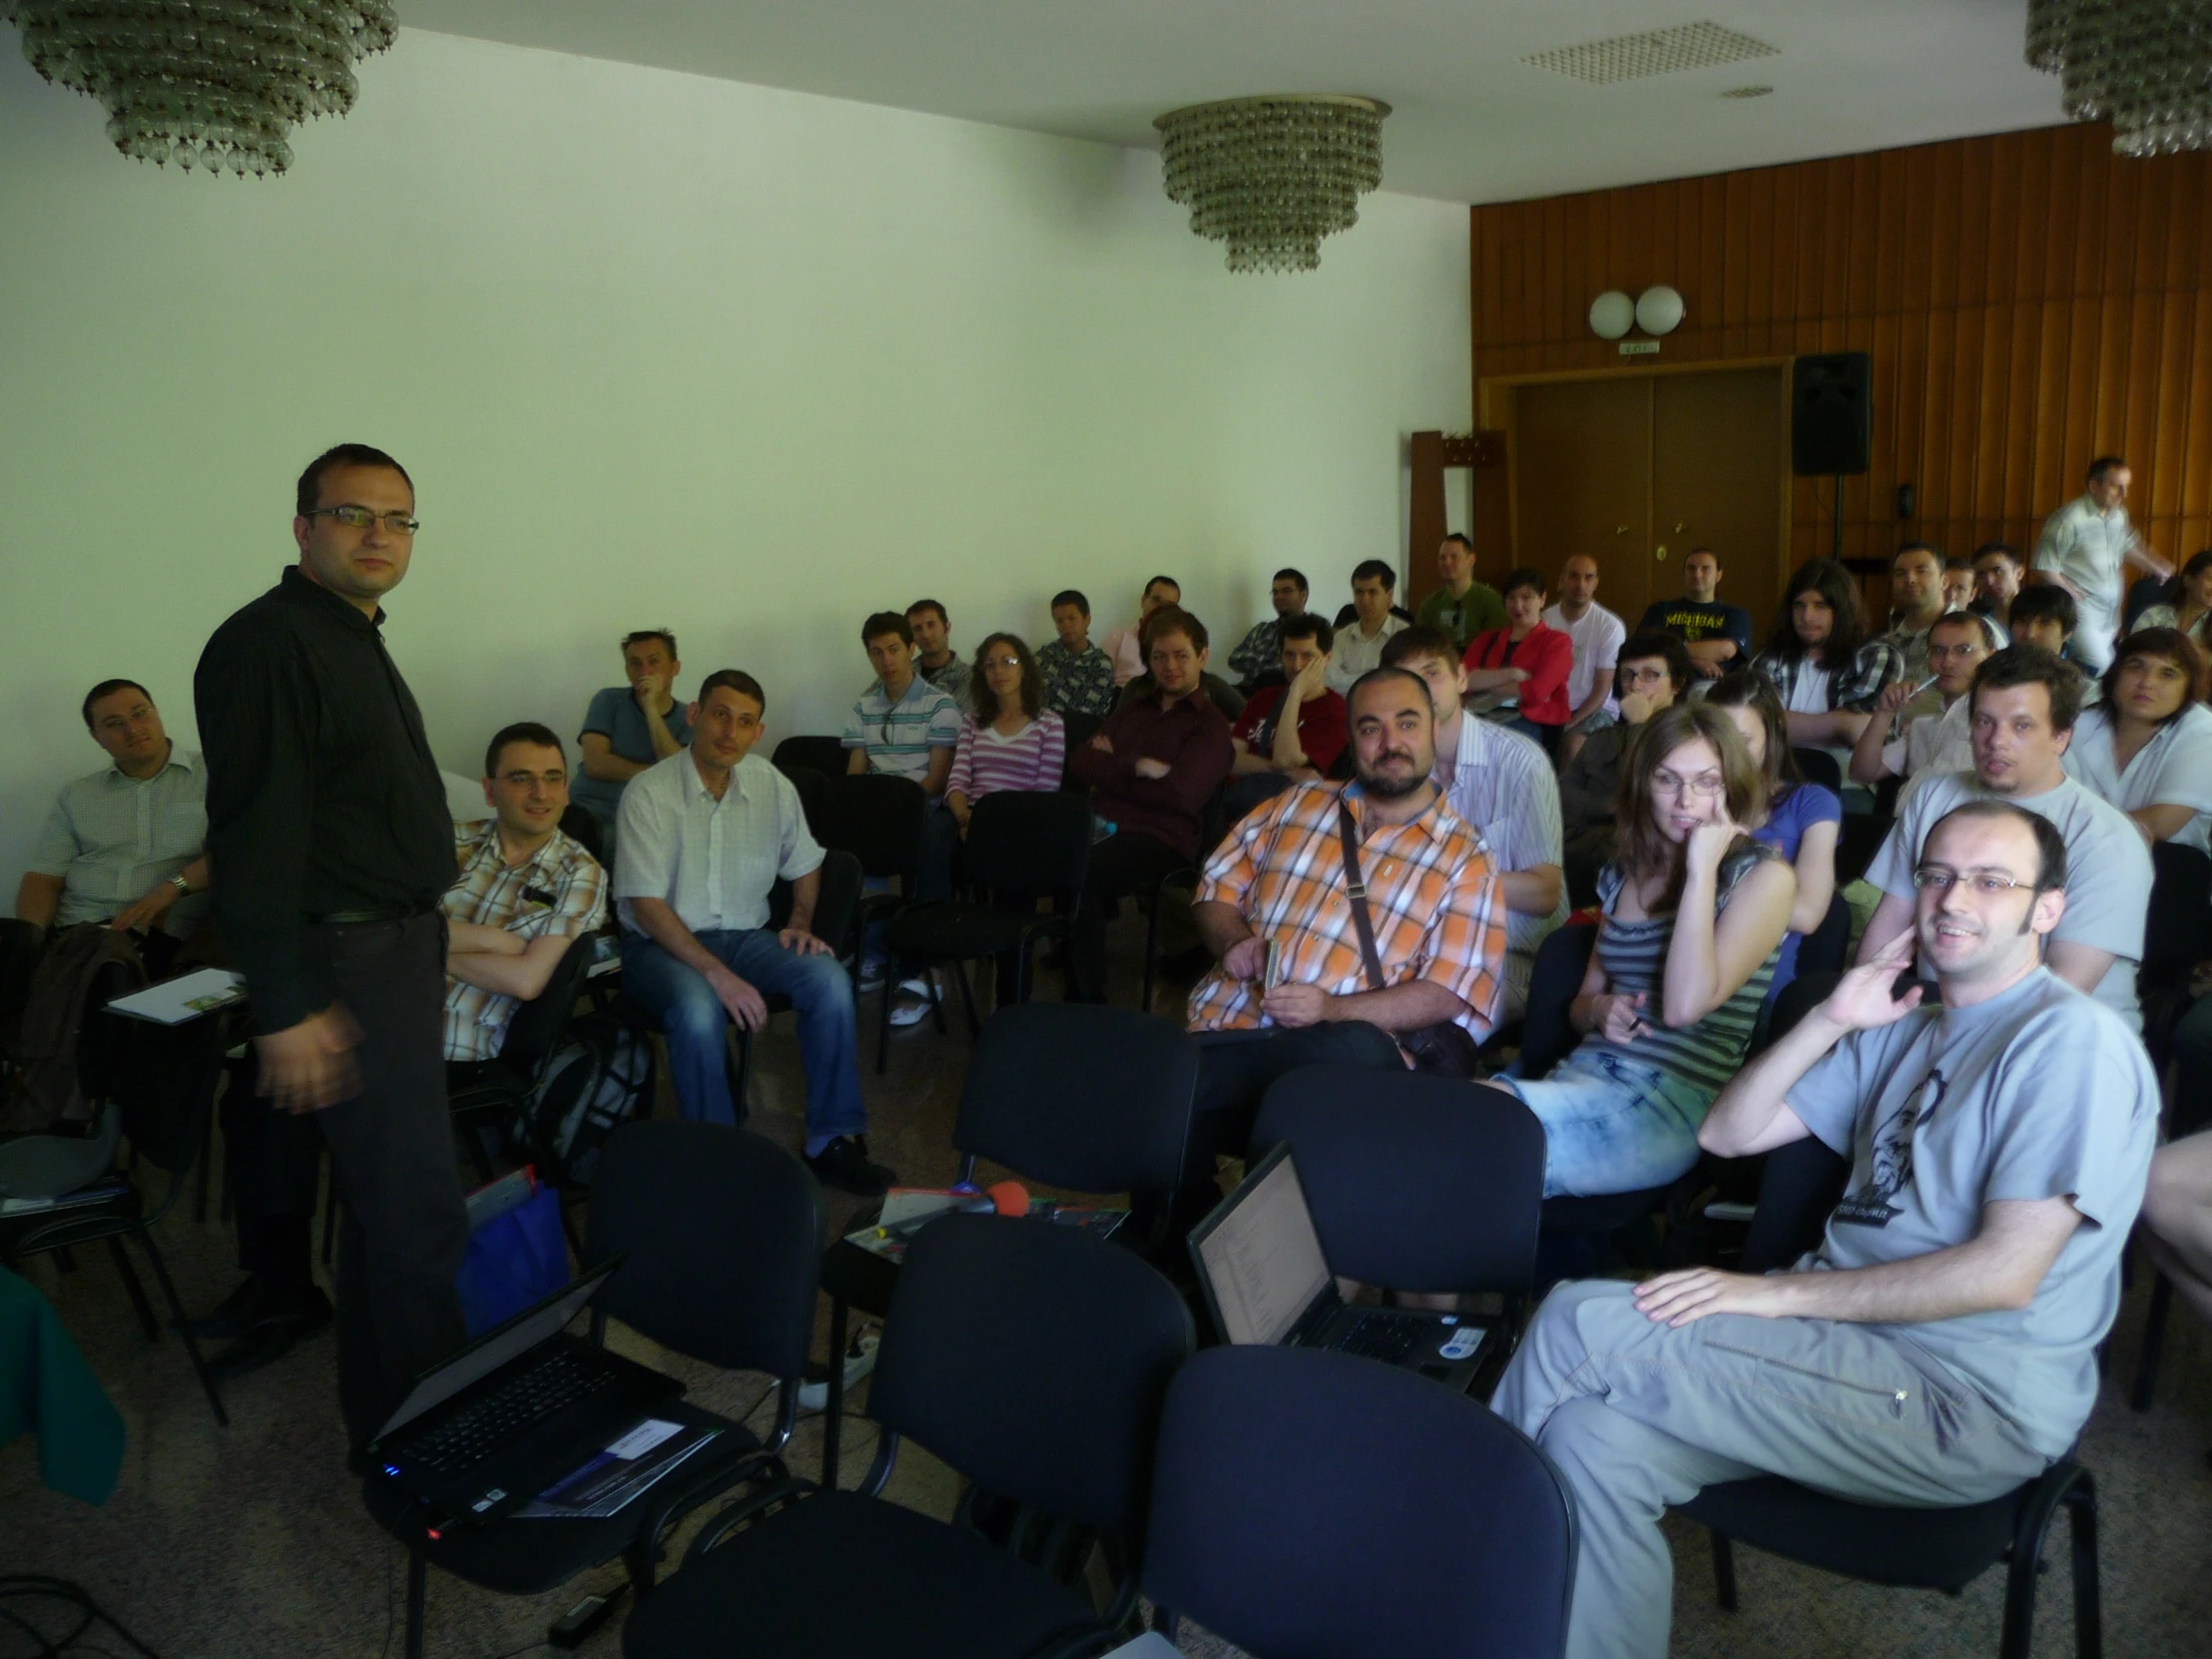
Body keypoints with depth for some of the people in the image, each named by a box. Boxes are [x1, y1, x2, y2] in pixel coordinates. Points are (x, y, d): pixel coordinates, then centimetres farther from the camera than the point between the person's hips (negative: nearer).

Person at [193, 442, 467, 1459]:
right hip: (346, 966, -10)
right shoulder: (268, 643, -16)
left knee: (393, 1194, 20)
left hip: (401, 947, 10)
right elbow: (255, 837, -22)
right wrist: (286, 1008, -24)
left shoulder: (357, 641, 15)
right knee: (415, 1211, -6)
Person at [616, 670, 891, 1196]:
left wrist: (801, 923, -1)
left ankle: (832, 1142, -13)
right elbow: (645, 904, -17)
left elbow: (804, 864, 19)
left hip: (745, 936, 4)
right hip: (662, 942, -4)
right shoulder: (649, 792, -12)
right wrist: (718, 974, -26)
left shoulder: (772, 785, 2)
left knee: (830, 979, -22)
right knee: (699, 1008, -37)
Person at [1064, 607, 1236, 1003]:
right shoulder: (1133, 711, 26)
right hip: (1100, 824, 6)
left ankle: (1087, 1003, -22)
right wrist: (1134, 766, -5)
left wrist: (1111, 771, 0)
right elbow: (1079, 762, 13)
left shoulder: (1211, 726, 7)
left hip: (1159, 839, -5)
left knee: (1080, 874, -34)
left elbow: (1179, 794, -9)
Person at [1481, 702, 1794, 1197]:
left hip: (1677, 1102, -5)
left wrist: (1701, 870, -8)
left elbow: (1685, 1006, -13)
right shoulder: (1625, 875, 18)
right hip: (1582, 1076, 5)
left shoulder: (1764, 875, 2)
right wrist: (1599, 1009, 1)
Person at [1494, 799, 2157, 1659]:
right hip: (1847, 1335, 7)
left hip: (1972, 1406, -7)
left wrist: (1776, 1294, -19)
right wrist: (1831, 1021, 1)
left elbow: (2004, 1273, -18)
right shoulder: (1904, 1028, 17)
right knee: (1596, 1441, -21)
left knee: (1580, 1323, -21)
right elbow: (1726, 1133, 13)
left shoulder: (2073, 1041, -9)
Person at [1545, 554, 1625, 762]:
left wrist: (1570, 725, -17)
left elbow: (1602, 690, -7)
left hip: (1595, 709, -3)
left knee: (1573, 743, -32)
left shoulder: (1610, 626, -8)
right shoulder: (1545, 620, 1)